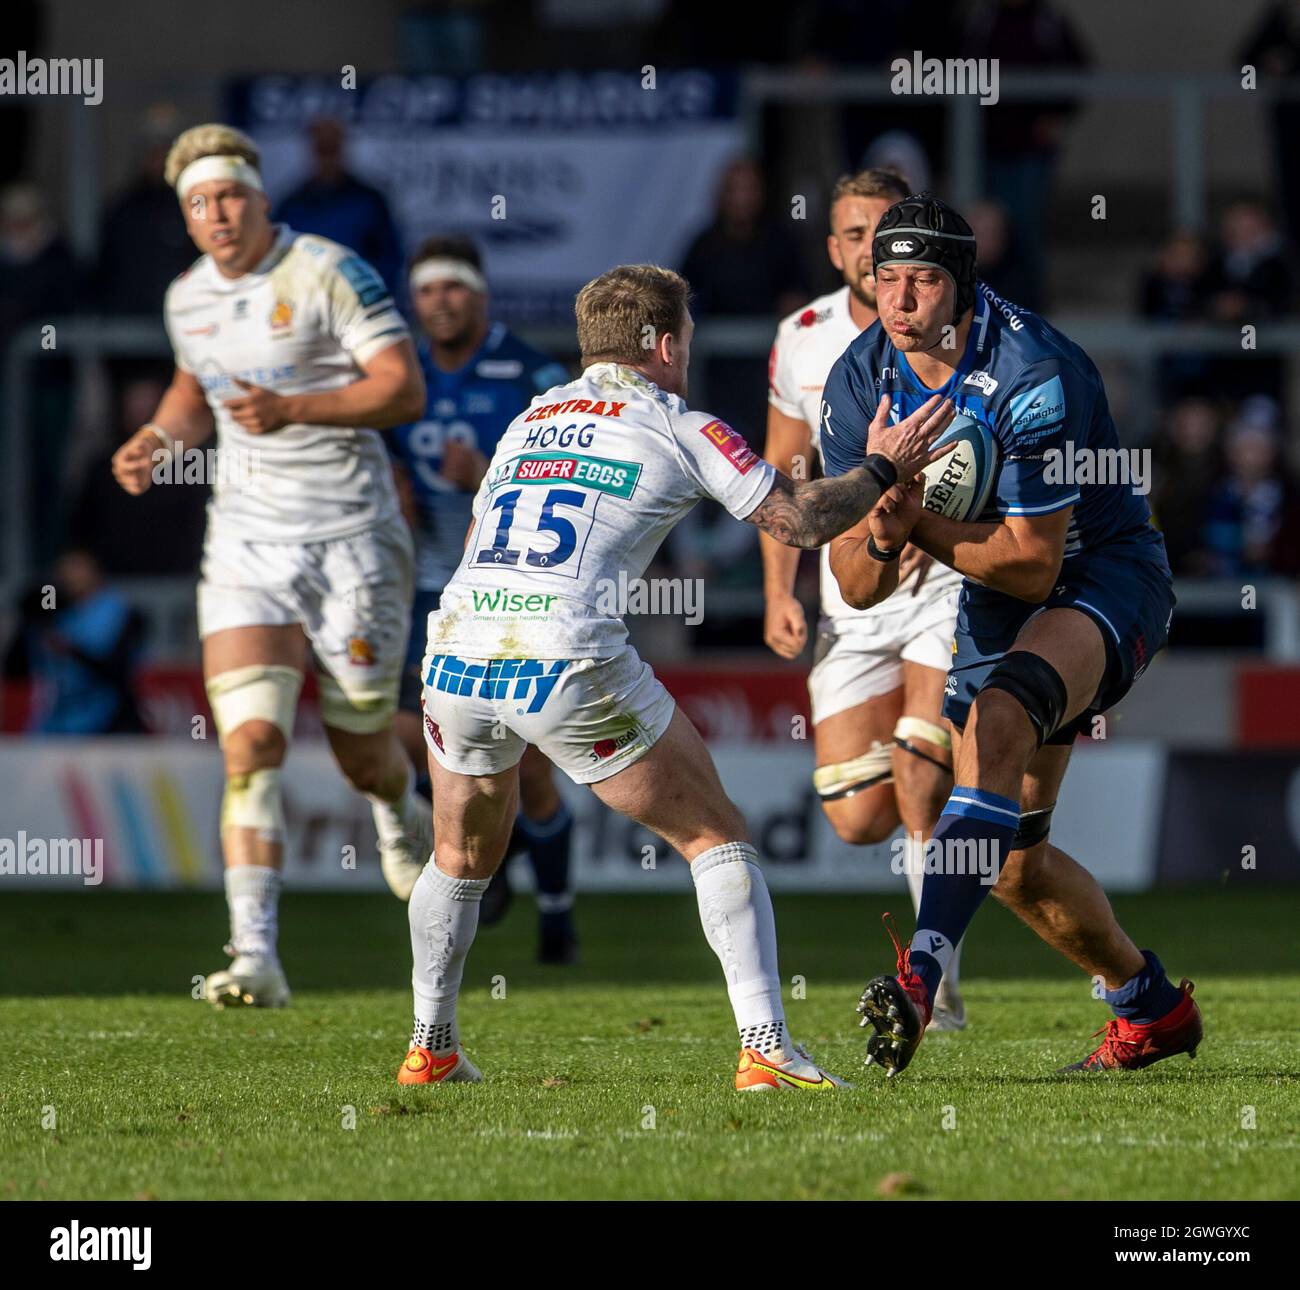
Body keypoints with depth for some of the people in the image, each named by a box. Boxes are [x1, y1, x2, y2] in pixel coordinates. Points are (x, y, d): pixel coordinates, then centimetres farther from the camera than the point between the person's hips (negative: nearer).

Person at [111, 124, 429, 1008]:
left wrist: (294, 409, -27)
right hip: (247, 544, 4)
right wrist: (159, 443, 7)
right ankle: (256, 958, -20)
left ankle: (403, 818, 48)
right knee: (252, 742, -14)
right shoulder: (188, 298, 8)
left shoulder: (329, 273, -12)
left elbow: (404, 389, -16)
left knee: (363, 756, 8)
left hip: (350, 537, -4)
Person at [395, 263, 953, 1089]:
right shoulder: (680, 428, 9)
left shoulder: (528, 420, 23)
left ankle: (430, 1049, 30)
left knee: (463, 858, 28)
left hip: (456, 649, 5)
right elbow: (801, 520, 9)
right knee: (716, 836, 9)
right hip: (573, 663, -5)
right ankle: (765, 1046, -1)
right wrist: (884, 469, 25)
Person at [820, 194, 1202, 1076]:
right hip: (995, 607, 7)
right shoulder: (860, 384, -8)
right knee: (1012, 861, 4)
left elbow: (1031, 565, -24)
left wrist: (916, 521, -26)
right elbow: (859, 588, -7)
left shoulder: (1034, 373, -26)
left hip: (1107, 575, -7)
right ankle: (1151, 1009, 28)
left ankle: (924, 972, -45)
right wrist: (880, 533, -28)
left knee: (998, 721, -36)